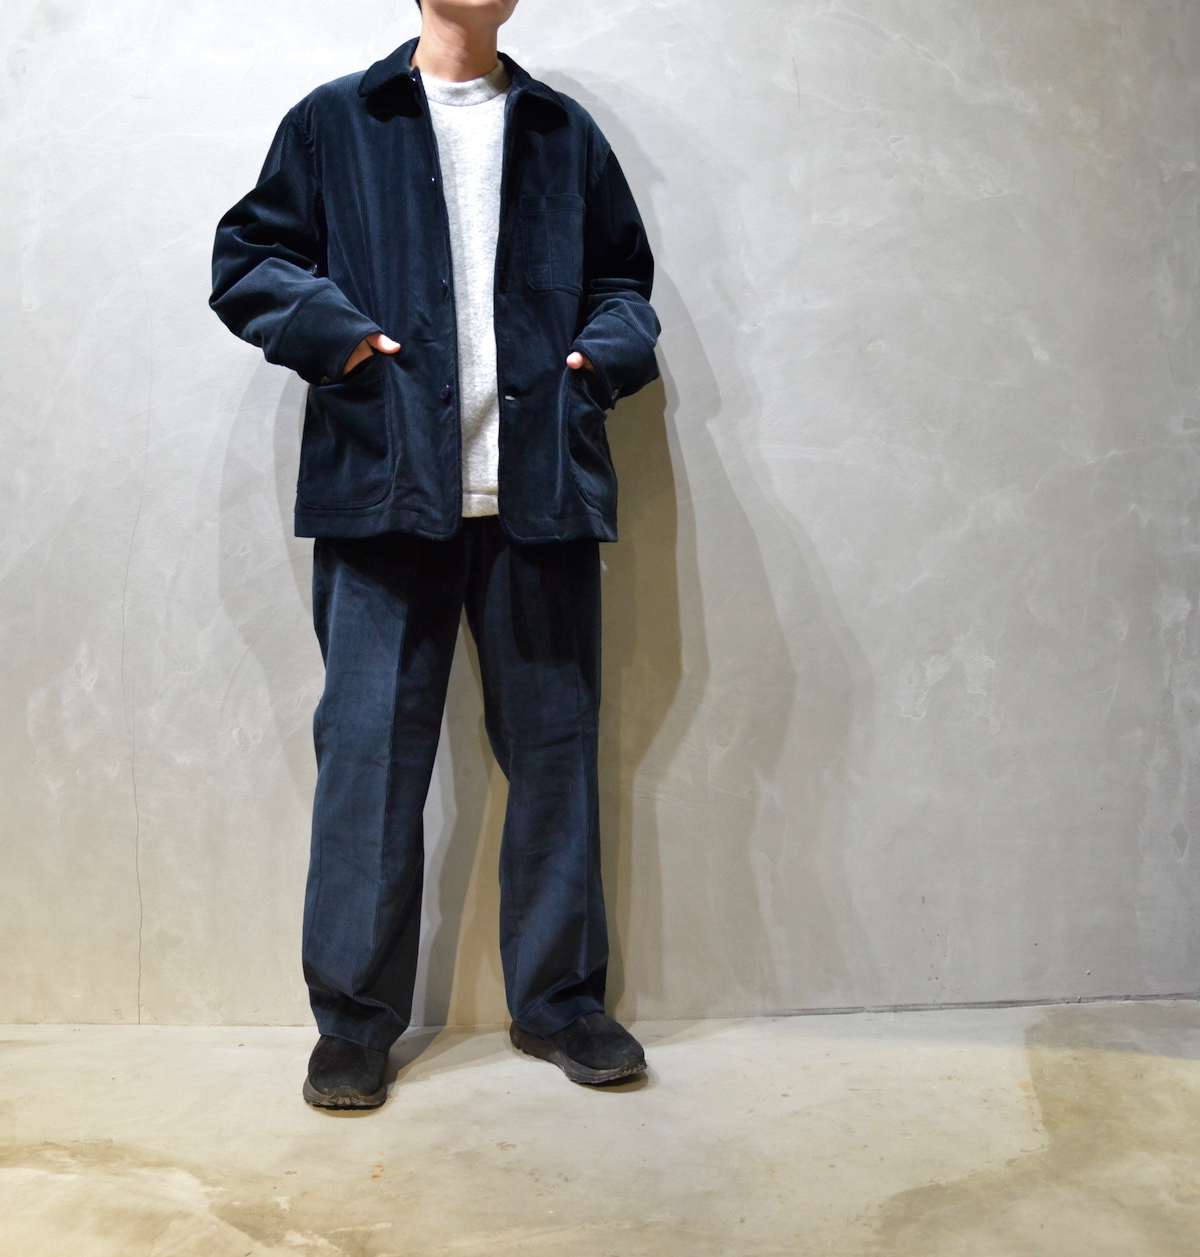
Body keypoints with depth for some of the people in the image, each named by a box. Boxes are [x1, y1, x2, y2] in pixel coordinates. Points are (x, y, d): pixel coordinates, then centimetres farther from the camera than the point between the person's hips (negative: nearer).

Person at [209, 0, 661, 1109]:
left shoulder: (564, 131, 20)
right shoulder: (335, 121, 13)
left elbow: (624, 276, 24)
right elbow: (247, 260, 11)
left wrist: (605, 352, 3)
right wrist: (337, 331, -8)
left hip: (542, 488, 3)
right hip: (384, 486, -2)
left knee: (555, 743, 6)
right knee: (369, 746, -2)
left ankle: (559, 998, 20)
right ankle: (355, 1018, 13)